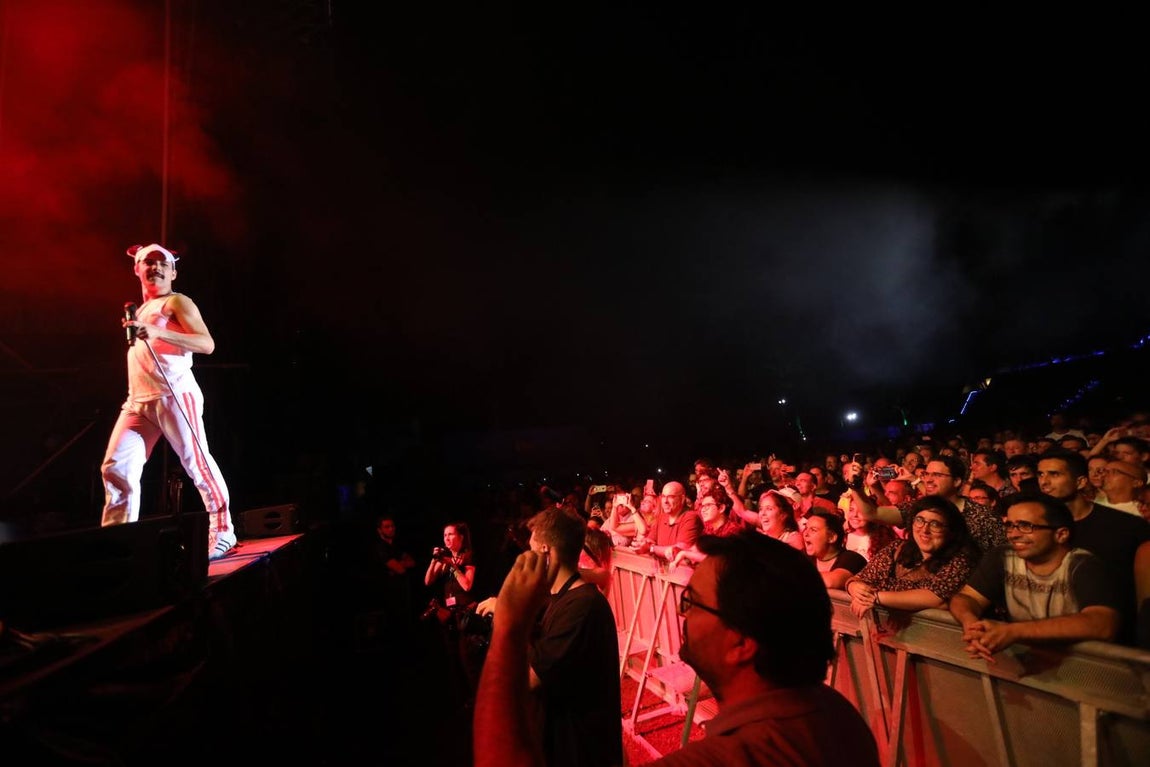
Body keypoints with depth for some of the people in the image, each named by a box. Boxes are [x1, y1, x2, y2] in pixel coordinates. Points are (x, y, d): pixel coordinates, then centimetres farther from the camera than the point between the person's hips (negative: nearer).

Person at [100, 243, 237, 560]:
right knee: (116, 468, -1)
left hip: (174, 395, -8)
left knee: (196, 463, -8)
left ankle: (223, 532, -1)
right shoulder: (139, 310, 27)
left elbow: (207, 344, -14)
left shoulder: (177, 302, 3)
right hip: (138, 401, 8)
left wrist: (156, 332, -22)